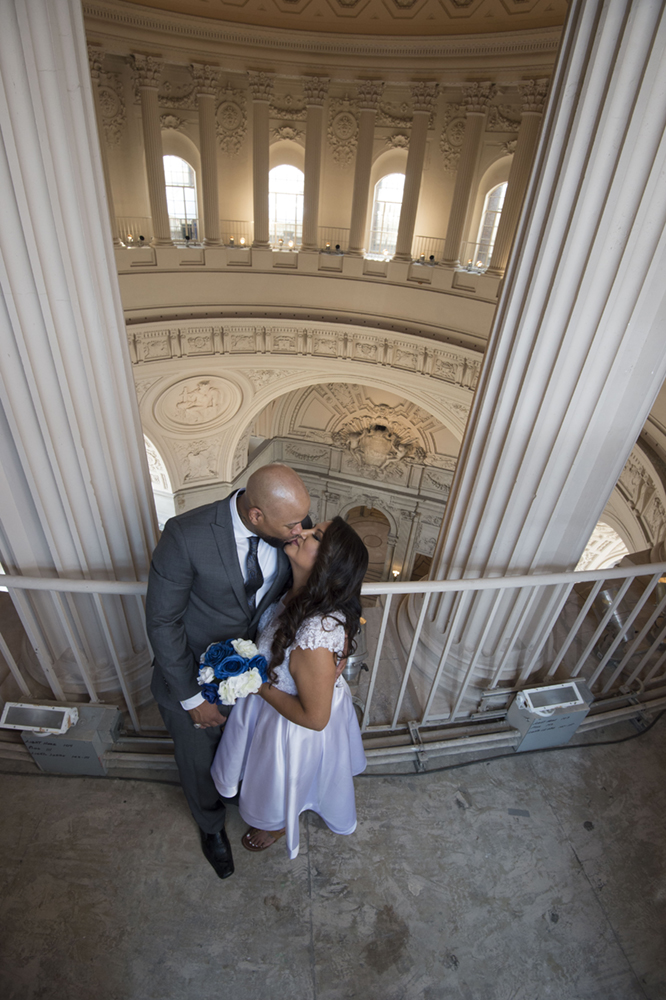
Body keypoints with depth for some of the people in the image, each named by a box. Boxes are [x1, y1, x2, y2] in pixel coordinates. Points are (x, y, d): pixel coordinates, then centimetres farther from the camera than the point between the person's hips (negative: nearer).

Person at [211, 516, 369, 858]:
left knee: (285, 780, 29)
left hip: (296, 728, -7)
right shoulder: (298, 591, -21)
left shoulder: (315, 636, -45)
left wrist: (258, 686, -24)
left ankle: (278, 825, 63)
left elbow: (314, 718, -30)